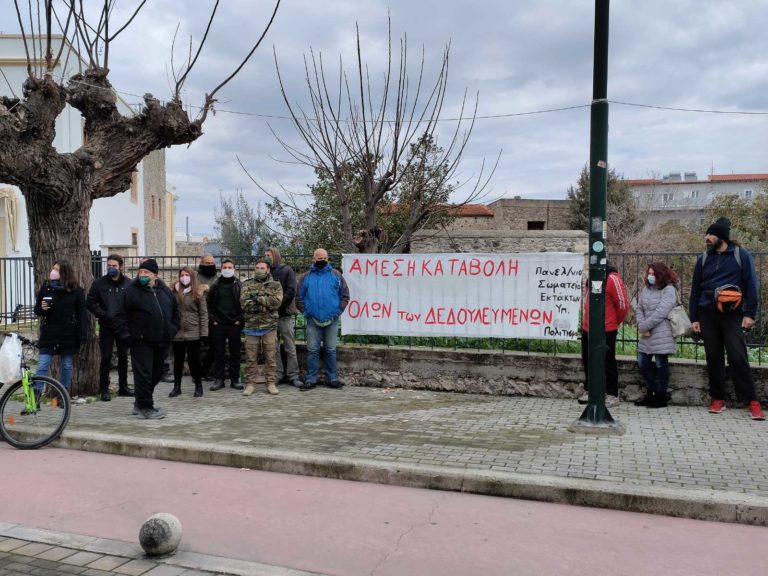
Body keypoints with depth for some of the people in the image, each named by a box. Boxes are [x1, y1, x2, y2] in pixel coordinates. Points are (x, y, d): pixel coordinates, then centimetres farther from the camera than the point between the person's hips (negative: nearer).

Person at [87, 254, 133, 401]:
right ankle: (104, 389, 8)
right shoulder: (99, 283, -1)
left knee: (123, 357, 10)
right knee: (106, 358, 1)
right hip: (106, 327, -2)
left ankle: (123, 387, 21)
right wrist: (103, 314, -12)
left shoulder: (128, 283, 1)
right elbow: (90, 302, -1)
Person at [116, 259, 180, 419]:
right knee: (143, 375, -6)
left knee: (156, 374, 14)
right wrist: (126, 334, -13)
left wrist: (173, 329, 12)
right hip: (141, 342, -6)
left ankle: (141, 403, 29)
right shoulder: (131, 290, -5)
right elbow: (121, 314, -6)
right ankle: (145, 407, 2)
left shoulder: (165, 290, 11)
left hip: (162, 341, 6)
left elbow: (175, 310, 21)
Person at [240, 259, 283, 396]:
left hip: (269, 326, -1)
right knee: (250, 357, 4)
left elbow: (277, 302, -9)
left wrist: (258, 299, -13)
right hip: (251, 326, 1)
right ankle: (250, 384, 12)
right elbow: (243, 302, -5)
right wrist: (265, 305, -14)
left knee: (270, 356, 3)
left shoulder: (275, 285, 7)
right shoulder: (247, 284, 10)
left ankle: (271, 383, 12)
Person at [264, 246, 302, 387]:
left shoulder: (287, 270, 2)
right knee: (274, 348, 8)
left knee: (290, 348, 0)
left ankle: (293, 375, 5)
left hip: (284, 315, -4)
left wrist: (277, 306, -13)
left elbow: (290, 292, -8)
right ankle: (278, 375, 15)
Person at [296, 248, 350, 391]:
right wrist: (306, 312, -1)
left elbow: (345, 295, 6)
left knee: (330, 350, 6)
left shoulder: (336, 275, 5)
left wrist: (338, 311, -3)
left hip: (332, 320, 0)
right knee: (312, 350, 2)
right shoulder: (306, 276, 6)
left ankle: (332, 379, 14)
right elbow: (299, 297, 8)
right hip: (313, 320, 0)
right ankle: (311, 379, 8)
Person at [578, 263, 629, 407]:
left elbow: (623, 305, -13)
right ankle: (589, 391, 29)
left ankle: (612, 395, 14)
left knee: (608, 362, 3)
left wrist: (616, 322, 1)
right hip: (587, 329, 8)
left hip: (606, 330, -8)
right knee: (587, 361, 16)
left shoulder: (612, 278, -15)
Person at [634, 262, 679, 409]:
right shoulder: (646, 288, 12)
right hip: (646, 335, 7)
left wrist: (644, 326, -14)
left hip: (661, 334, -7)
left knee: (660, 364, 1)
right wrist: (641, 324, -7)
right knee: (642, 363, 10)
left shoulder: (669, 290, -9)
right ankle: (650, 393, 26)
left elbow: (660, 312, -17)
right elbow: (639, 308, 9)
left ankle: (660, 397, 12)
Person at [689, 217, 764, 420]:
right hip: (707, 314, 3)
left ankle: (752, 401, -2)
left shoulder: (741, 255, 1)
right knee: (713, 357, 6)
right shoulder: (703, 259, 9)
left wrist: (749, 314, -7)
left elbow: (751, 285, 0)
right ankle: (718, 399, 16)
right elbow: (695, 290, 11)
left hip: (733, 314, -3)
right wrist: (694, 318, 7)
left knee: (737, 356, -9)